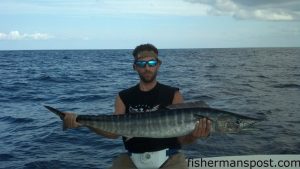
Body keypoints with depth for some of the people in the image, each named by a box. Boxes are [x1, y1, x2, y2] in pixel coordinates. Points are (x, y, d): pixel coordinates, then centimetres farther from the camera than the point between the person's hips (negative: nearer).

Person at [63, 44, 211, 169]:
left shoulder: (173, 95, 1)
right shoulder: (124, 97, 9)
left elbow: (182, 138, -3)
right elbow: (114, 131, -1)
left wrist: (193, 136, -26)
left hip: (168, 157, -1)